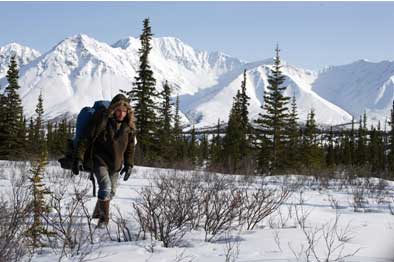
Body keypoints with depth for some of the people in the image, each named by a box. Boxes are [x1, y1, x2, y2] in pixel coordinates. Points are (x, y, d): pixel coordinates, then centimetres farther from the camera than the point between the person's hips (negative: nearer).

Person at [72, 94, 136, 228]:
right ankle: (103, 219, -9)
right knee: (105, 187, -21)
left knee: (111, 192, 15)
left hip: (116, 164, 6)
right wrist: (78, 158, -17)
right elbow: (86, 139, -13)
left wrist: (129, 165, 5)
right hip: (100, 161, -5)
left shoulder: (129, 126, -2)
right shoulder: (101, 120, -16)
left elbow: (130, 147, 11)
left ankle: (98, 212, 39)